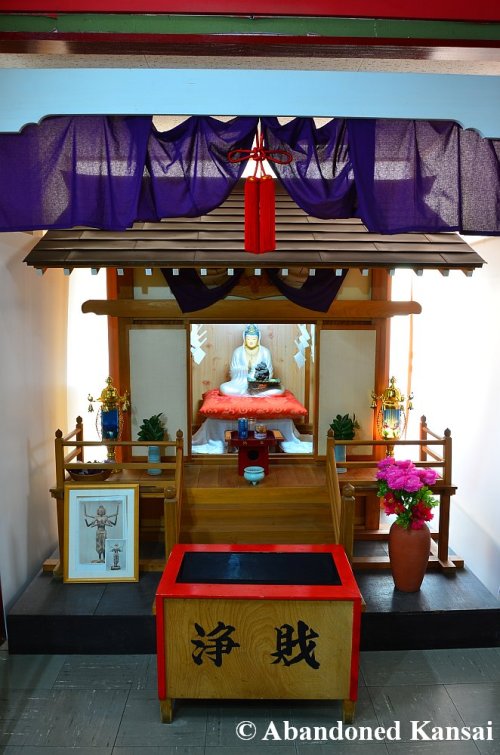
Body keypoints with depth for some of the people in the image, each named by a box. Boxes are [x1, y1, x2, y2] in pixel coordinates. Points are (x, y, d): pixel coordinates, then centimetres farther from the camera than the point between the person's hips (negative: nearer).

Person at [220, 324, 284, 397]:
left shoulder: (265, 352, 1)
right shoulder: (238, 352, 0)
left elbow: (269, 373, 5)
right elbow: (233, 372, 1)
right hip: (242, 385, 0)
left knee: (279, 390, -28)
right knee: (224, 388, -29)